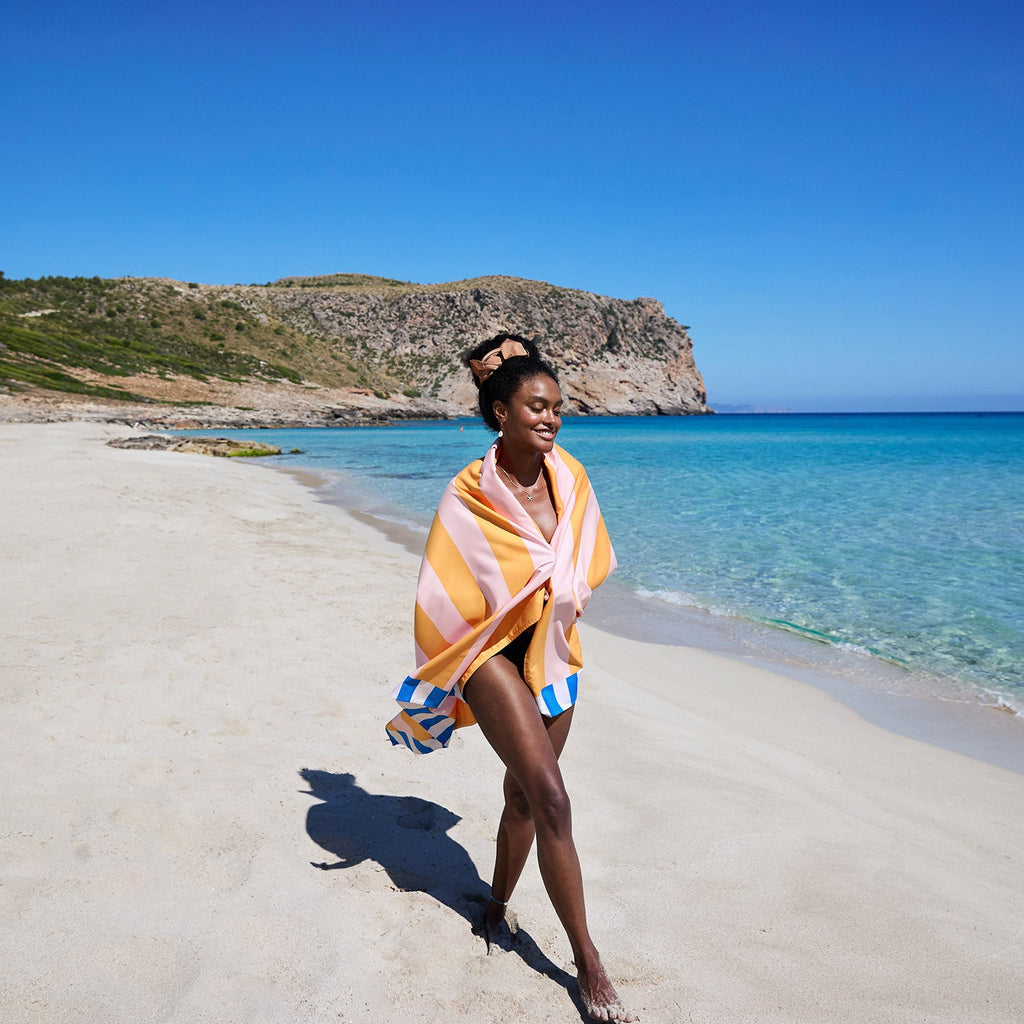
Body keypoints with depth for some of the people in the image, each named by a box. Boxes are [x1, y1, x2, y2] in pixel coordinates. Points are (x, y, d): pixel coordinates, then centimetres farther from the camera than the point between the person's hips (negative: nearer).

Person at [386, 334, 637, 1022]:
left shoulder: (568, 477, -4)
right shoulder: (469, 497, -17)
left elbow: (585, 559, 15)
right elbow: (445, 597, -10)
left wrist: (569, 601, 4)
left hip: (554, 650, 5)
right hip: (494, 653, -5)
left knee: (524, 792, 15)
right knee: (551, 797, -14)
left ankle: (498, 902, 40)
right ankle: (588, 964, -3)